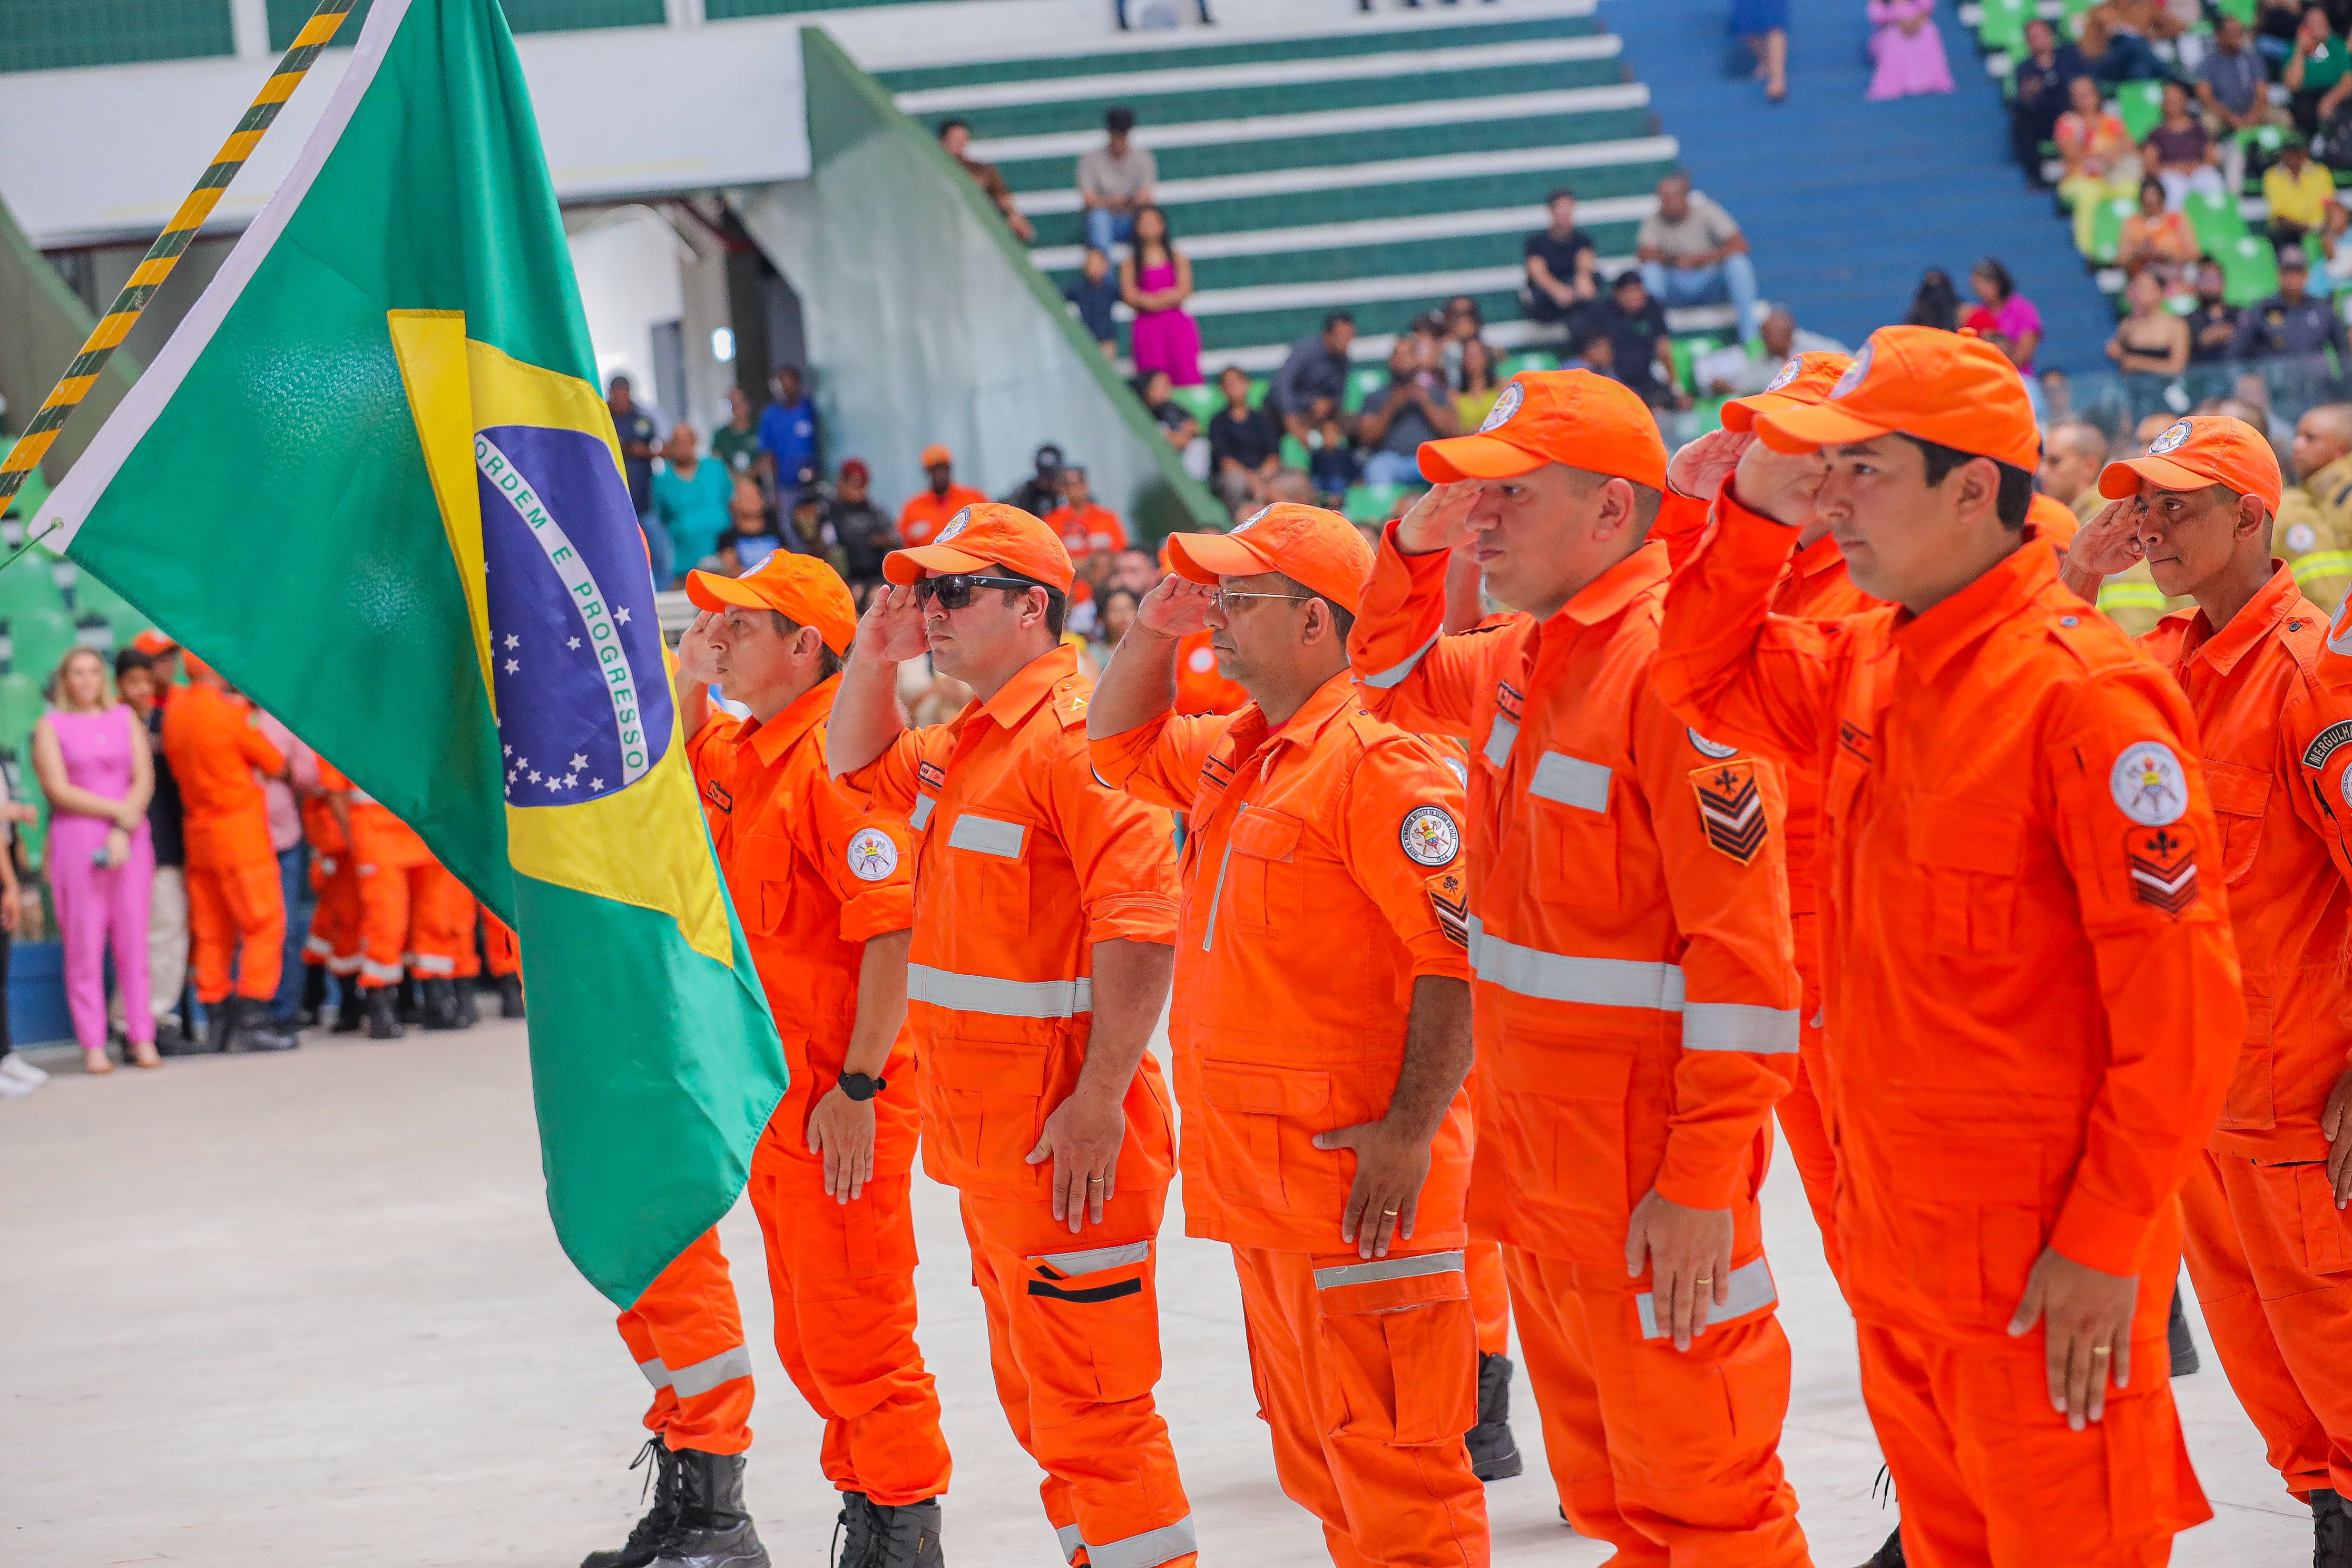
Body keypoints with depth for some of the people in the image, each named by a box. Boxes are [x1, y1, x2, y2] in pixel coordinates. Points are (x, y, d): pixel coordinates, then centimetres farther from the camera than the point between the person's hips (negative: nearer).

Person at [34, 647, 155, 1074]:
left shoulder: (125, 718, 13)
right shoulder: (50, 726, 6)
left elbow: (145, 780, 5)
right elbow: (58, 790, -4)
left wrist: (123, 832, -9)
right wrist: (117, 810, -9)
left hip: (130, 840, 2)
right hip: (76, 840, -2)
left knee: (133, 941, -1)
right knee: (85, 944, -5)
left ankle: (143, 1039, 2)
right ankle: (93, 1046, -4)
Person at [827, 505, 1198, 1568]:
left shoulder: (1076, 733, -16)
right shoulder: (962, 744, 14)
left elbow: (1142, 926, -23)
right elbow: (859, 768, 34)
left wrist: (1100, 1100, -26)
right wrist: (874, 660, 14)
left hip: (1063, 1131, -10)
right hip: (984, 1133, 10)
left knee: (1089, 1403, -9)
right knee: (1035, 1397, 17)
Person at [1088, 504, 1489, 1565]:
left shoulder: (1381, 762, -15)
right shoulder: (1234, 754, 15)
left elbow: (1458, 959, -21)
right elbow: (1119, 747, 35)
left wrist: (1412, 1130, -26)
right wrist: (1155, 630, 17)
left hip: (1357, 1169, -10)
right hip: (1258, 1176, 10)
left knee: (1392, 1471, -8)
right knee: (1318, 1465, 16)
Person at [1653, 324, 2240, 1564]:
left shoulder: (2083, 691, -18)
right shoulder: (1870, 665, 8)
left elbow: (2180, 1003, -18)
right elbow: (1707, 682, 26)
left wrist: (2105, 1243, -19)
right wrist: (1754, 515, 9)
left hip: (2039, 1264, -8)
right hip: (1893, 1248, 8)